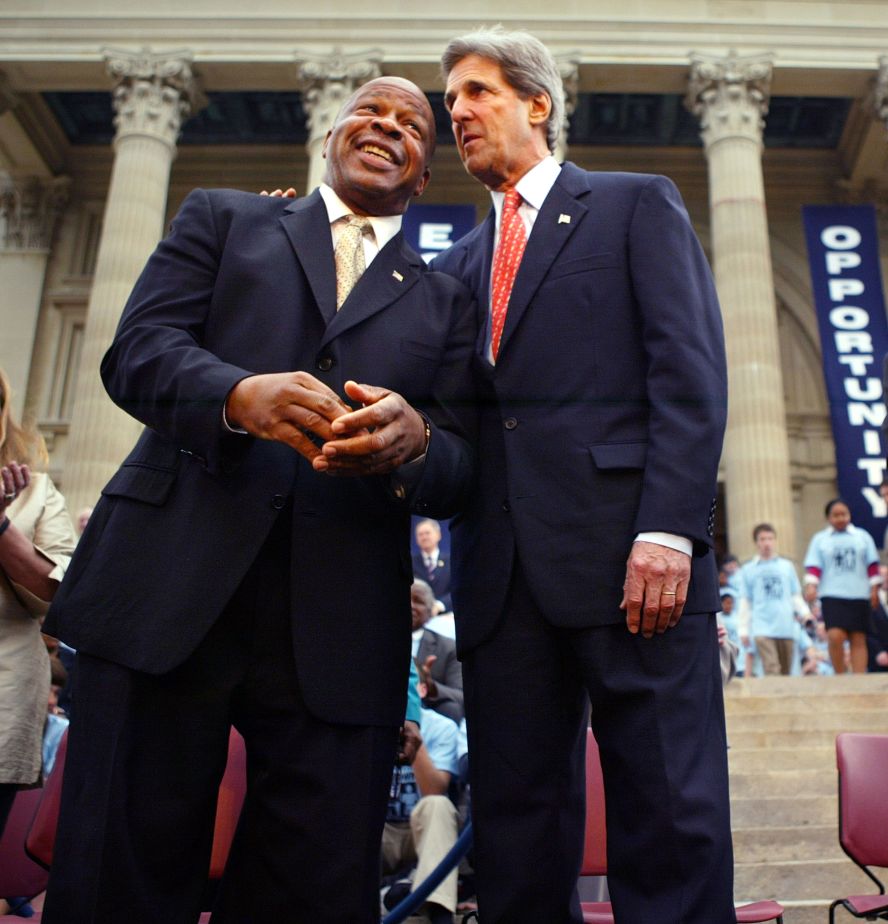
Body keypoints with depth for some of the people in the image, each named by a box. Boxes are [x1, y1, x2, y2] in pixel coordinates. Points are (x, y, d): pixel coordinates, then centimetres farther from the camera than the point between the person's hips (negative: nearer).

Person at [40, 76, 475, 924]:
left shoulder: (444, 302, 19)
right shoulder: (221, 218, 18)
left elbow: (461, 474, 9)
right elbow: (136, 349, 3)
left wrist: (414, 441, -16)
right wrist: (243, 395, -19)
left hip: (340, 627, 1)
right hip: (168, 588, 0)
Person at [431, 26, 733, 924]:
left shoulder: (638, 205, 11)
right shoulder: (457, 263, 24)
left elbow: (690, 372, -2)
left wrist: (668, 530, -14)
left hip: (627, 550, -4)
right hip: (502, 571, 5)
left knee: (669, 816, 0)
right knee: (515, 824, 8)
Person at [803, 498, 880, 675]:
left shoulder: (862, 536, 11)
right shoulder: (819, 539, 8)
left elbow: (872, 564, 11)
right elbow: (813, 566, 1)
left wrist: (874, 588, 4)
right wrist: (811, 585, -14)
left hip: (859, 595, 2)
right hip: (832, 595, -2)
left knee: (859, 640, 1)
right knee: (835, 636, -15)